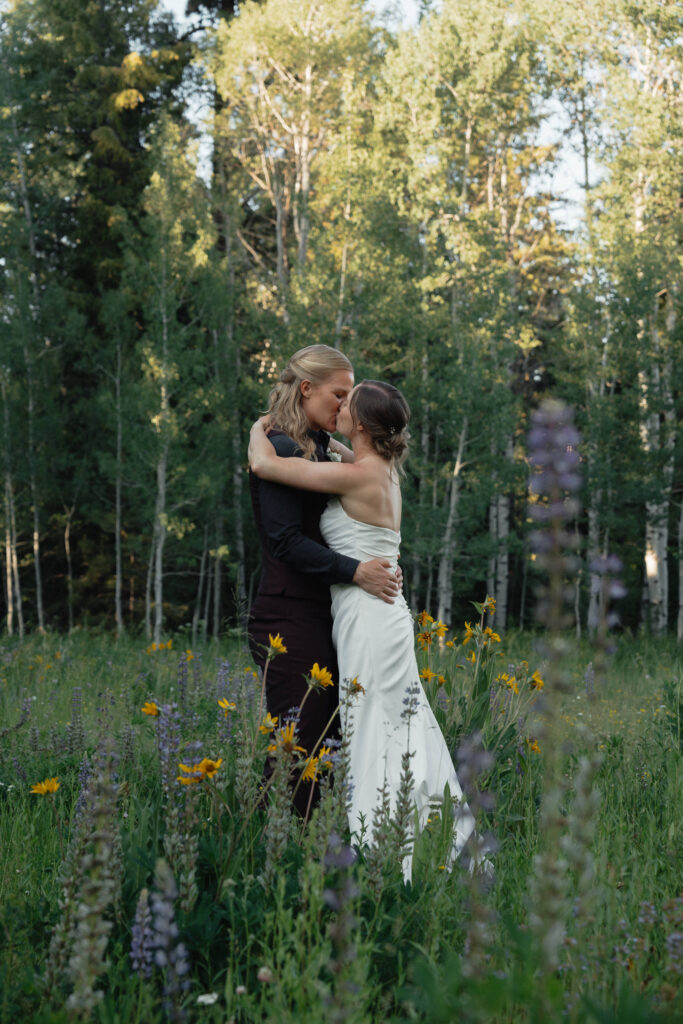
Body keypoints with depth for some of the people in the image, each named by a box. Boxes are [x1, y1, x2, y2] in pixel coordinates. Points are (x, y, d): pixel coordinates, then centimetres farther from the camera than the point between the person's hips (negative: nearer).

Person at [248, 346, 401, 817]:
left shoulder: (320, 448, 18)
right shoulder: (280, 450, -10)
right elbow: (286, 540, -18)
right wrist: (355, 571, -22)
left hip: (321, 616, 9)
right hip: (290, 619, -9)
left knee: (327, 738, 8)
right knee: (298, 745, -8)